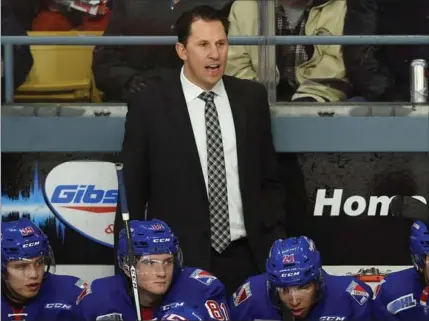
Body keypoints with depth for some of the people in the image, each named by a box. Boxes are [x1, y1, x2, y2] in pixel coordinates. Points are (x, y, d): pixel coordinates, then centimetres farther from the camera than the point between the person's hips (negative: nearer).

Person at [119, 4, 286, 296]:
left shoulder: (252, 97, 6)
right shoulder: (149, 106, -4)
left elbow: (269, 178, 13)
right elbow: (132, 193, 2)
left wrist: (277, 244, 4)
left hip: (247, 256, 3)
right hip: (180, 259, -3)